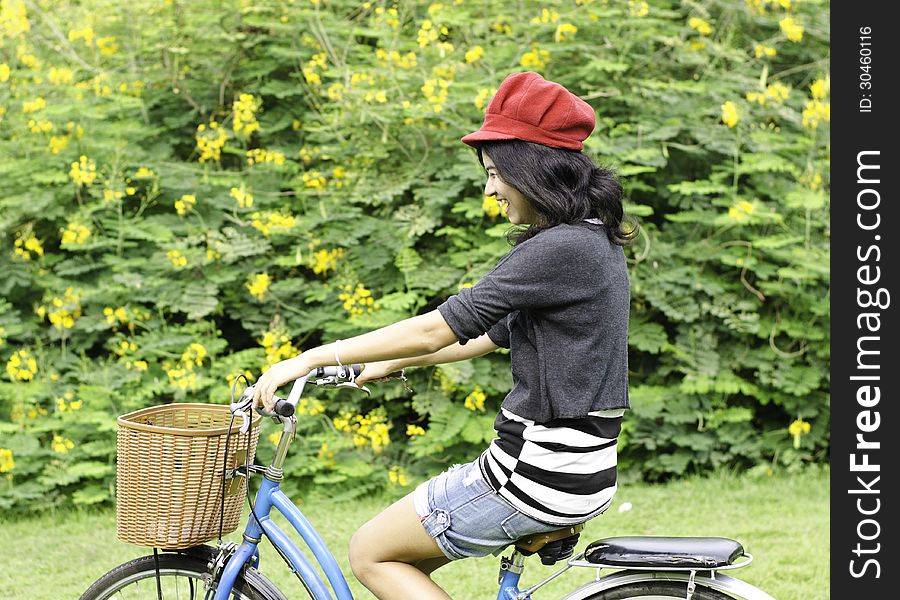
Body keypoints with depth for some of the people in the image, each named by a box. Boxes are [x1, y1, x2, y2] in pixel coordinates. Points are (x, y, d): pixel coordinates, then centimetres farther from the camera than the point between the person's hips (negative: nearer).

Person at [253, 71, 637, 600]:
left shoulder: (560, 249, -19)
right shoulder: (595, 241, 11)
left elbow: (438, 328, -20)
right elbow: (496, 333, 22)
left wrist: (312, 358, -14)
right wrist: (394, 363, 26)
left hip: (540, 474, -9)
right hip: (578, 466, 9)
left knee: (372, 554, 5)